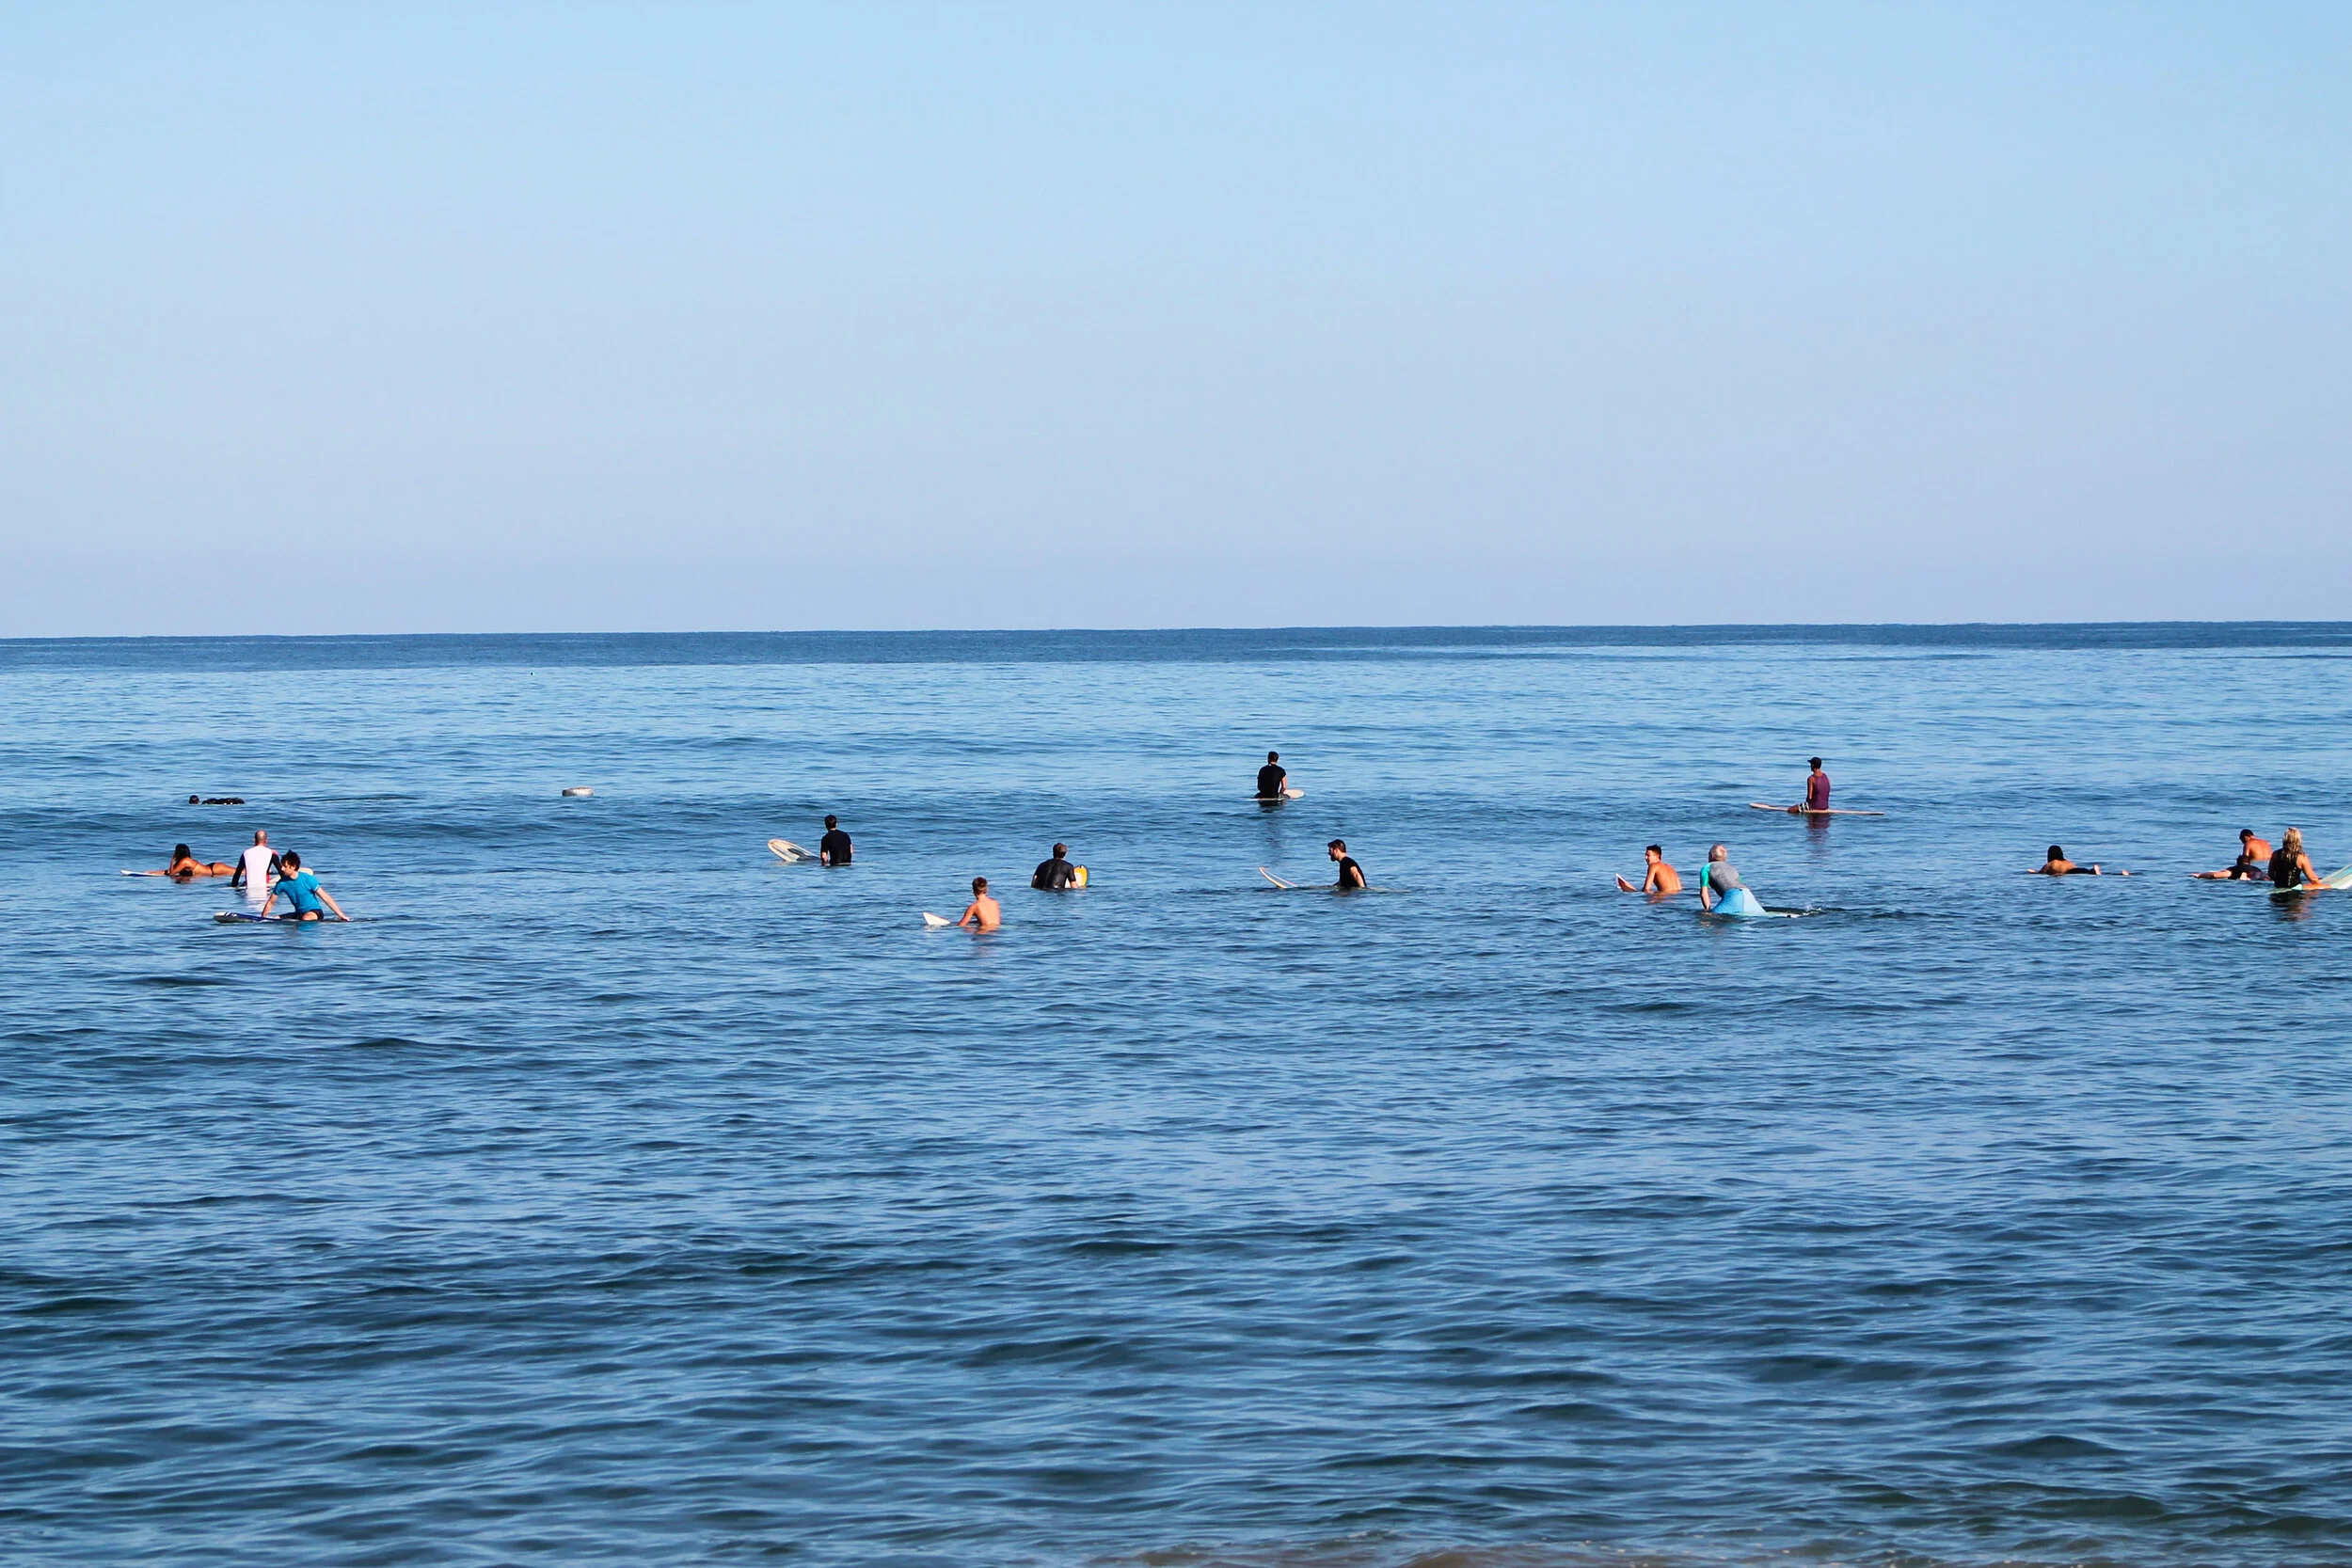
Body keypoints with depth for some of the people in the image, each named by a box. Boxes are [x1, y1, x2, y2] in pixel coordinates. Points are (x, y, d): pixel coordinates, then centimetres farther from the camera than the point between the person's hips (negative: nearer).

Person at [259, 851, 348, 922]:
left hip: (314, 912, -6)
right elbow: (271, 903, 8)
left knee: (306, 919, -39)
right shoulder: (282, 883, -5)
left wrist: (341, 915, -17)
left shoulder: (308, 879, -16)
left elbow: (325, 898, -14)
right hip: (298, 913, 6)